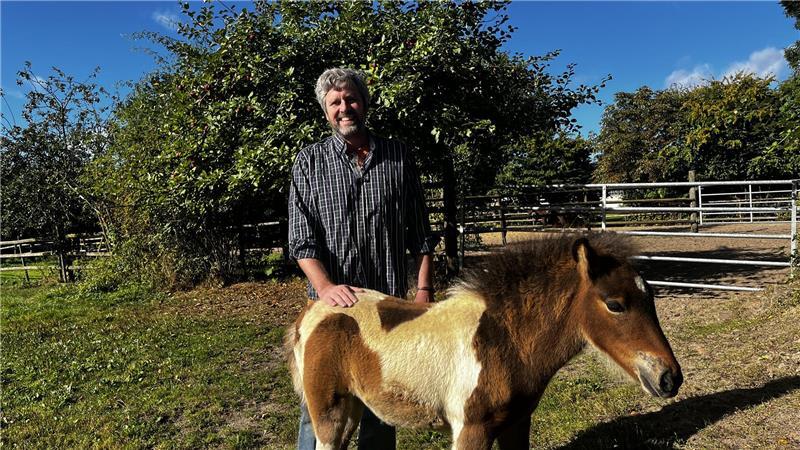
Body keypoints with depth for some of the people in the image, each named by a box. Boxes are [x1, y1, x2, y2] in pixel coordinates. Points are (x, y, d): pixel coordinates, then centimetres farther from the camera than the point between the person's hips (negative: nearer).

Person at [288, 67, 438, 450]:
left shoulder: (398, 157, 5)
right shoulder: (309, 163, 1)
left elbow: (420, 232, 7)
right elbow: (301, 239, -6)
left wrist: (424, 289, 0)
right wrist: (326, 287, -20)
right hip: (333, 304, -1)